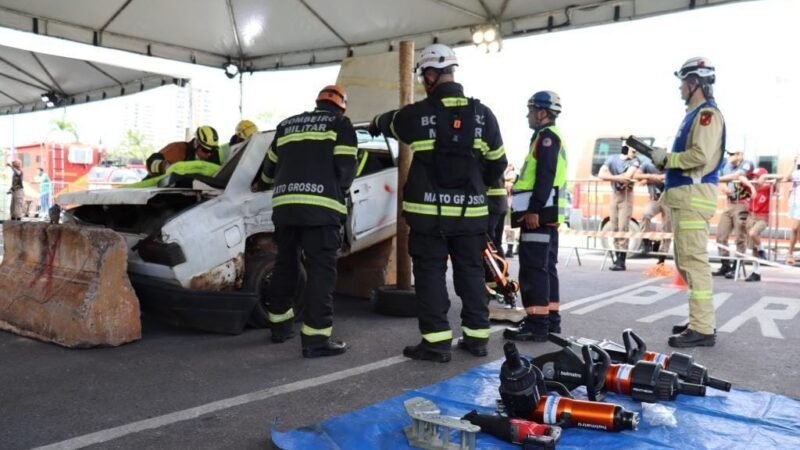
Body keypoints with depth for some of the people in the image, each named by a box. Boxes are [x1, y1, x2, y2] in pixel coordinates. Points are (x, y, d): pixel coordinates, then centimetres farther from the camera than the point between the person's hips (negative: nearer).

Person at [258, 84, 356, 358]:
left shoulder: (286, 125, 23)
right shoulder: (340, 124, 9)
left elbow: (269, 170, 28)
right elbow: (345, 168, -1)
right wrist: (338, 190, 19)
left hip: (284, 204, 6)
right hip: (321, 207, -5)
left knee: (285, 265, 18)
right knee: (321, 270, -5)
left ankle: (279, 325, 29)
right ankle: (316, 338, -8)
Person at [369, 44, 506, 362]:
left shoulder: (418, 114, -6)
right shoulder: (483, 114, 0)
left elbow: (390, 122, 17)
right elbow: (497, 163, 7)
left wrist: (375, 125, 41)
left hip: (428, 212, -3)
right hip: (471, 211, 3)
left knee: (431, 273, 4)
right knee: (471, 271, 13)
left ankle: (436, 342, 4)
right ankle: (477, 336, 19)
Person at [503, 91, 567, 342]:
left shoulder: (546, 135, -9)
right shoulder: (549, 137, 23)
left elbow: (545, 176, -20)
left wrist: (533, 209, -24)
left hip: (539, 213, -11)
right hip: (547, 214, 11)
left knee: (533, 268, -11)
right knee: (546, 267, 13)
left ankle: (537, 324, -10)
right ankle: (550, 320, 19)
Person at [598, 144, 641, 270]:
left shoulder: (635, 161, -8)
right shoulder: (612, 158, 1)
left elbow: (628, 176, -24)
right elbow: (601, 174, -12)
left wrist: (611, 177, -13)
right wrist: (618, 178, -21)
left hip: (626, 196, -4)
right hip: (615, 195, 4)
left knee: (623, 228, -12)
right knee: (614, 228, 6)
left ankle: (621, 261, -13)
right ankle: (618, 257, 15)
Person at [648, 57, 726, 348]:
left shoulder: (707, 113, -10)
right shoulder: (696, 114, 21)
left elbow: (700, 155, -22)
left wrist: (666, 158, -10)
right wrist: (664, 159, 8)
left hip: (694, 195, -11)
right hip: (685, 196, 11)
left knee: (694, 261, -11)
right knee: (686, 261, 15)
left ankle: (702, 329, -9)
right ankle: (702, 319, 23)